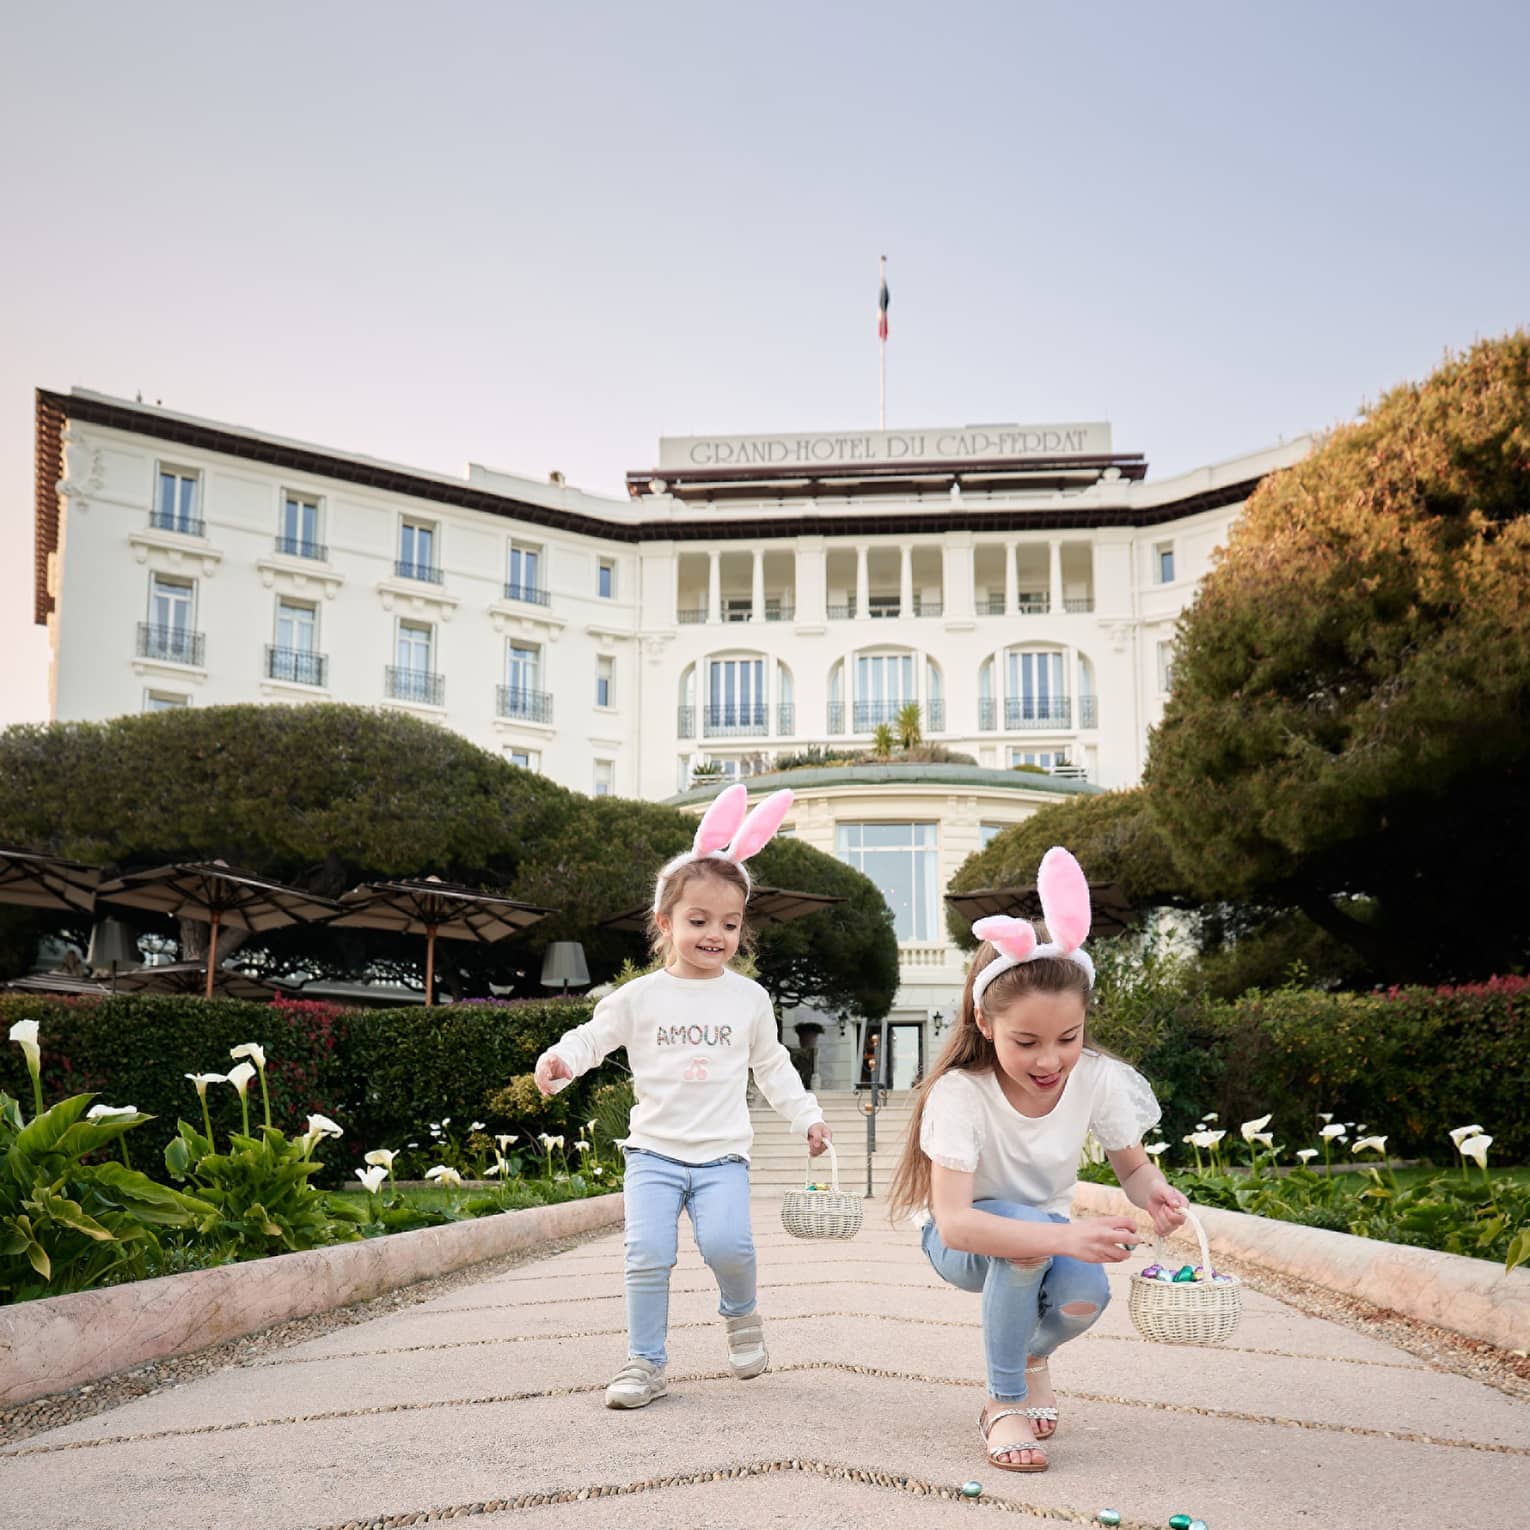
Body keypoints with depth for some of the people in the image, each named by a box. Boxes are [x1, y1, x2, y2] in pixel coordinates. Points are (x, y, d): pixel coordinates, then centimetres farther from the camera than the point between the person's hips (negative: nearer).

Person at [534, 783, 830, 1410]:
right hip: (654, 1150, 0)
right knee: (647, 1252, -14)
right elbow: (595, 1034, 2)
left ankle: (740, 1313, 12)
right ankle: (645, 1363, 4)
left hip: (721, 1153, 0)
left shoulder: (748, 998, 7)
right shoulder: (642, 995, 1)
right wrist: (560, 1058, -18)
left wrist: (807, 1116, 16)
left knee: (727, 1243, -20)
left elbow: (772, 1066, 17)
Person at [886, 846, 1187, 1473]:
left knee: (1084, 1295, -30)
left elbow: (1133, 1166, -2)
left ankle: (1033, 1354, 9)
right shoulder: (959, 1093, -30)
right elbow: (953, 1222, -38)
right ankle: (1004, 1402, -15)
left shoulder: (1097, 1079, -18)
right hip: (967, 1243, -3)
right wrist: (1065, 1237, -53)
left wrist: (1152, 1192, -28)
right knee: (1028, 1235, -37)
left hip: (1052, 1235, 4)